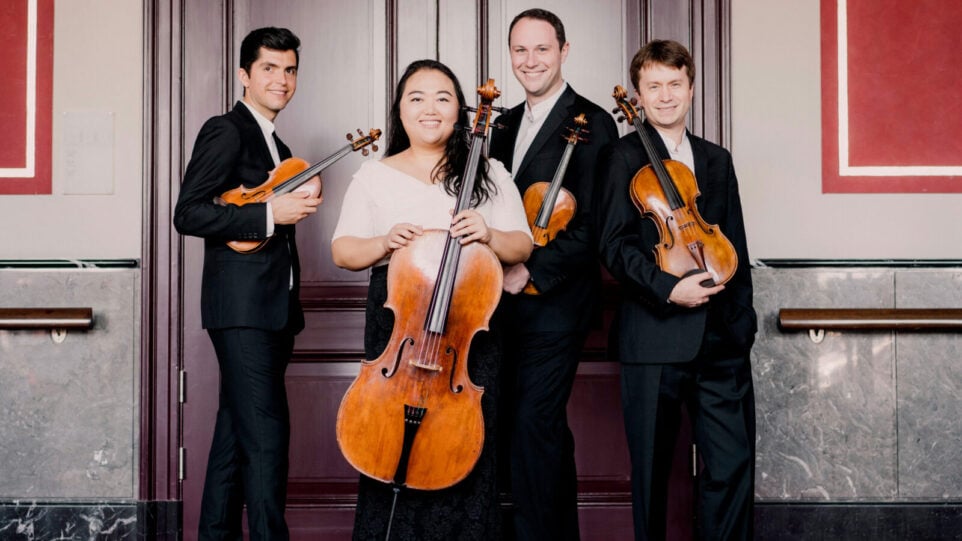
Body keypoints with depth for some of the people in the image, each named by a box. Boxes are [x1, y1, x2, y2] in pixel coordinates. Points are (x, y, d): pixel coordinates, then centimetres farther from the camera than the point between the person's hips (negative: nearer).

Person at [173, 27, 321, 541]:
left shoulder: (277, 148, 22)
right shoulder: (225, 130, -6)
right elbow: (188, 213, -15)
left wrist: (302, 200, 7)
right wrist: (269, 213, -19)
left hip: (272, 308, 9)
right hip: (241, 305, -9)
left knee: (238, 430, 13)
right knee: (266, 432, -13)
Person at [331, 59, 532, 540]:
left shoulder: (488, 175, 7)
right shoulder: (374, 176, 8)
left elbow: (522, 248, 5)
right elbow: (343, 251, 6)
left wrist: (489, 236, -15)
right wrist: (383, 243, -13)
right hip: (395, 322, 0)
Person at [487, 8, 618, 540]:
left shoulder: (590, 123, -10)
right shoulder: (507, 124, 14)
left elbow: (593, 224, -17)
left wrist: (530, 271, -18)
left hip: (554, 299, -8)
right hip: (510, 297, 8)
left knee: (534, 423, -9)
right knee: (543, 422, 16)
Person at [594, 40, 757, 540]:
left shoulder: (717, 161, 17)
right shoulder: (621, 157, 2)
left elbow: (735, 246, 20)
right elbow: (613, 245, -7)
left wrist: (740, 319, 13)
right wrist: (668, 289, -18)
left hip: (719, 336, 4)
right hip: (653, 335, -4)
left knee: (733, 462, -2)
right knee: (652, 467, 5)